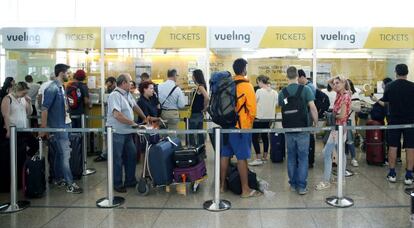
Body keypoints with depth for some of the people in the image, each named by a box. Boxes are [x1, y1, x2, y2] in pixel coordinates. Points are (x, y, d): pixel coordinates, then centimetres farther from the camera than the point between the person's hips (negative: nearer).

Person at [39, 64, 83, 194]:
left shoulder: (61, 87, 10)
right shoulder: (52, 88, -16)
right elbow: (44, 108, -18)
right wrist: (43, 128, -18)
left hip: (65, 125, 9)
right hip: (59, 126, -9)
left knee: (60, 153, 16)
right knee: (65, 154, -7)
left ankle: (59, 179, 27)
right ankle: (70, 184, -3)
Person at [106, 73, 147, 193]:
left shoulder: (127, 94, 10)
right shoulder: (115, 95, -18)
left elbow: (135, 107, 23)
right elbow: (117, 115, -27)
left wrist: (145, 118, 21)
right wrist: (133, 123, -22)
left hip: (127, 132, 9)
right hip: (116, 132, -9)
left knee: (132, 155, 14)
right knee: (117, 159, 3)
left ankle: (130, 181, 28)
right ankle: (117, 184, 16)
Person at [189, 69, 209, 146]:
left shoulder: (200, 86, -16)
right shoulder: (199, 86, 11)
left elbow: (207, 98, -28)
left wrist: (205, 108, -14)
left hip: (196, 114, -10)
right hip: (198, 113, 10)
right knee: (199, 132, 13)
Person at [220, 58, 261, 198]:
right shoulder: (246, 86, -11)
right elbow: (252, 108, -12)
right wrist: (250, 122, 5)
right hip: (242, 126, -6)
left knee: (225, 155, 12)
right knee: (242, 158, -2)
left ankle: (222, 185, 22)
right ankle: (245, 190, 4)